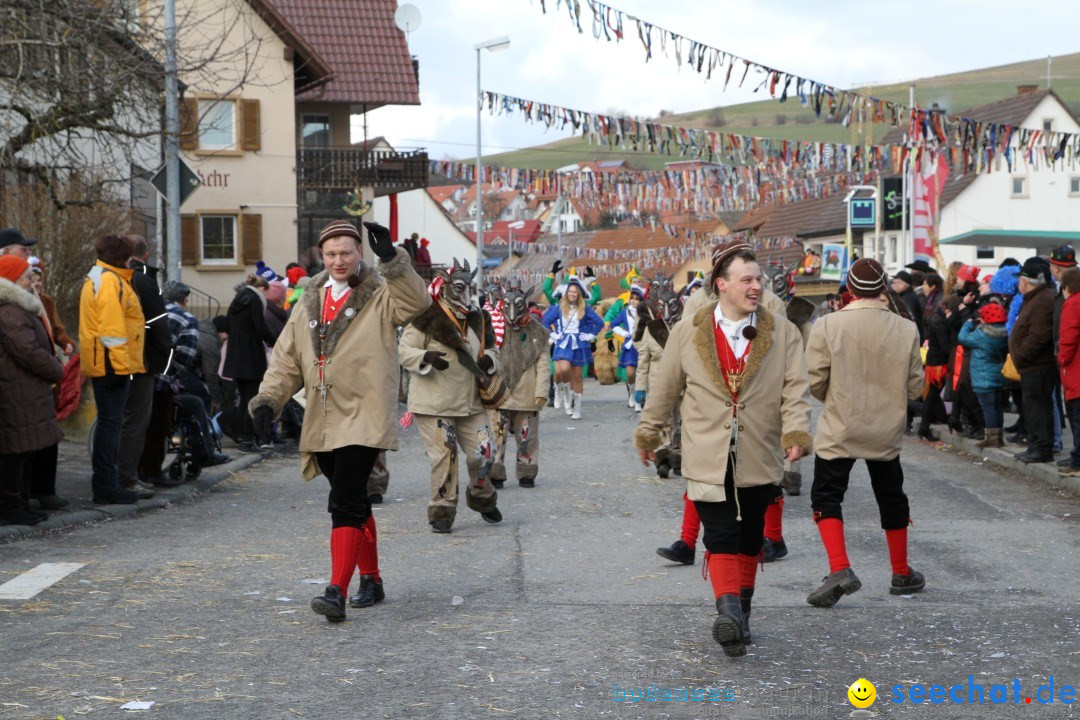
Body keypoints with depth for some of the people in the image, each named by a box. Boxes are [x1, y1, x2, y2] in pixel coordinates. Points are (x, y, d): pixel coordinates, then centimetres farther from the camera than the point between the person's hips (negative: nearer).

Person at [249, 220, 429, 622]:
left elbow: (416, 303, -23)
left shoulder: (380, 295, 0)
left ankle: (337, 592, -21)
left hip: (363, 419, -6)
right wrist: (267, 399, 1)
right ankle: (371, 580, 31)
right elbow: (286, 360, 15)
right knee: (354, 503, 17)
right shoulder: (309, 305, 16)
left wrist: (391, 259, -32)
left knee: (345, 505, -17)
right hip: (322, 423, 6)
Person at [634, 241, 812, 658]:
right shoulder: (687, 333, 1)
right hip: (708, 459, -2)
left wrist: (796, 433, -19)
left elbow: (796, 390, -3)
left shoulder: (783, 333, 2)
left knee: (750, 540, 13)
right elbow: (663, 388, 10)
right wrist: (648, 434, 17)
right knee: (721, 537, -14)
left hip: (759, 460, 2)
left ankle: (740, 612, 27)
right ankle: (729, 612, -22)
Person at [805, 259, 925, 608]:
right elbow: (915, 386, 1)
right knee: (892, 498, 19)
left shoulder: (827, 326, -13)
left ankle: (840, 568, -13)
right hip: (886, 431, 3)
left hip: (839, 430, -3)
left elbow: (814, 381, -10)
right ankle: (901, 573, 30)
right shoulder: (906, 330, -5)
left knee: (826, 496, 5)